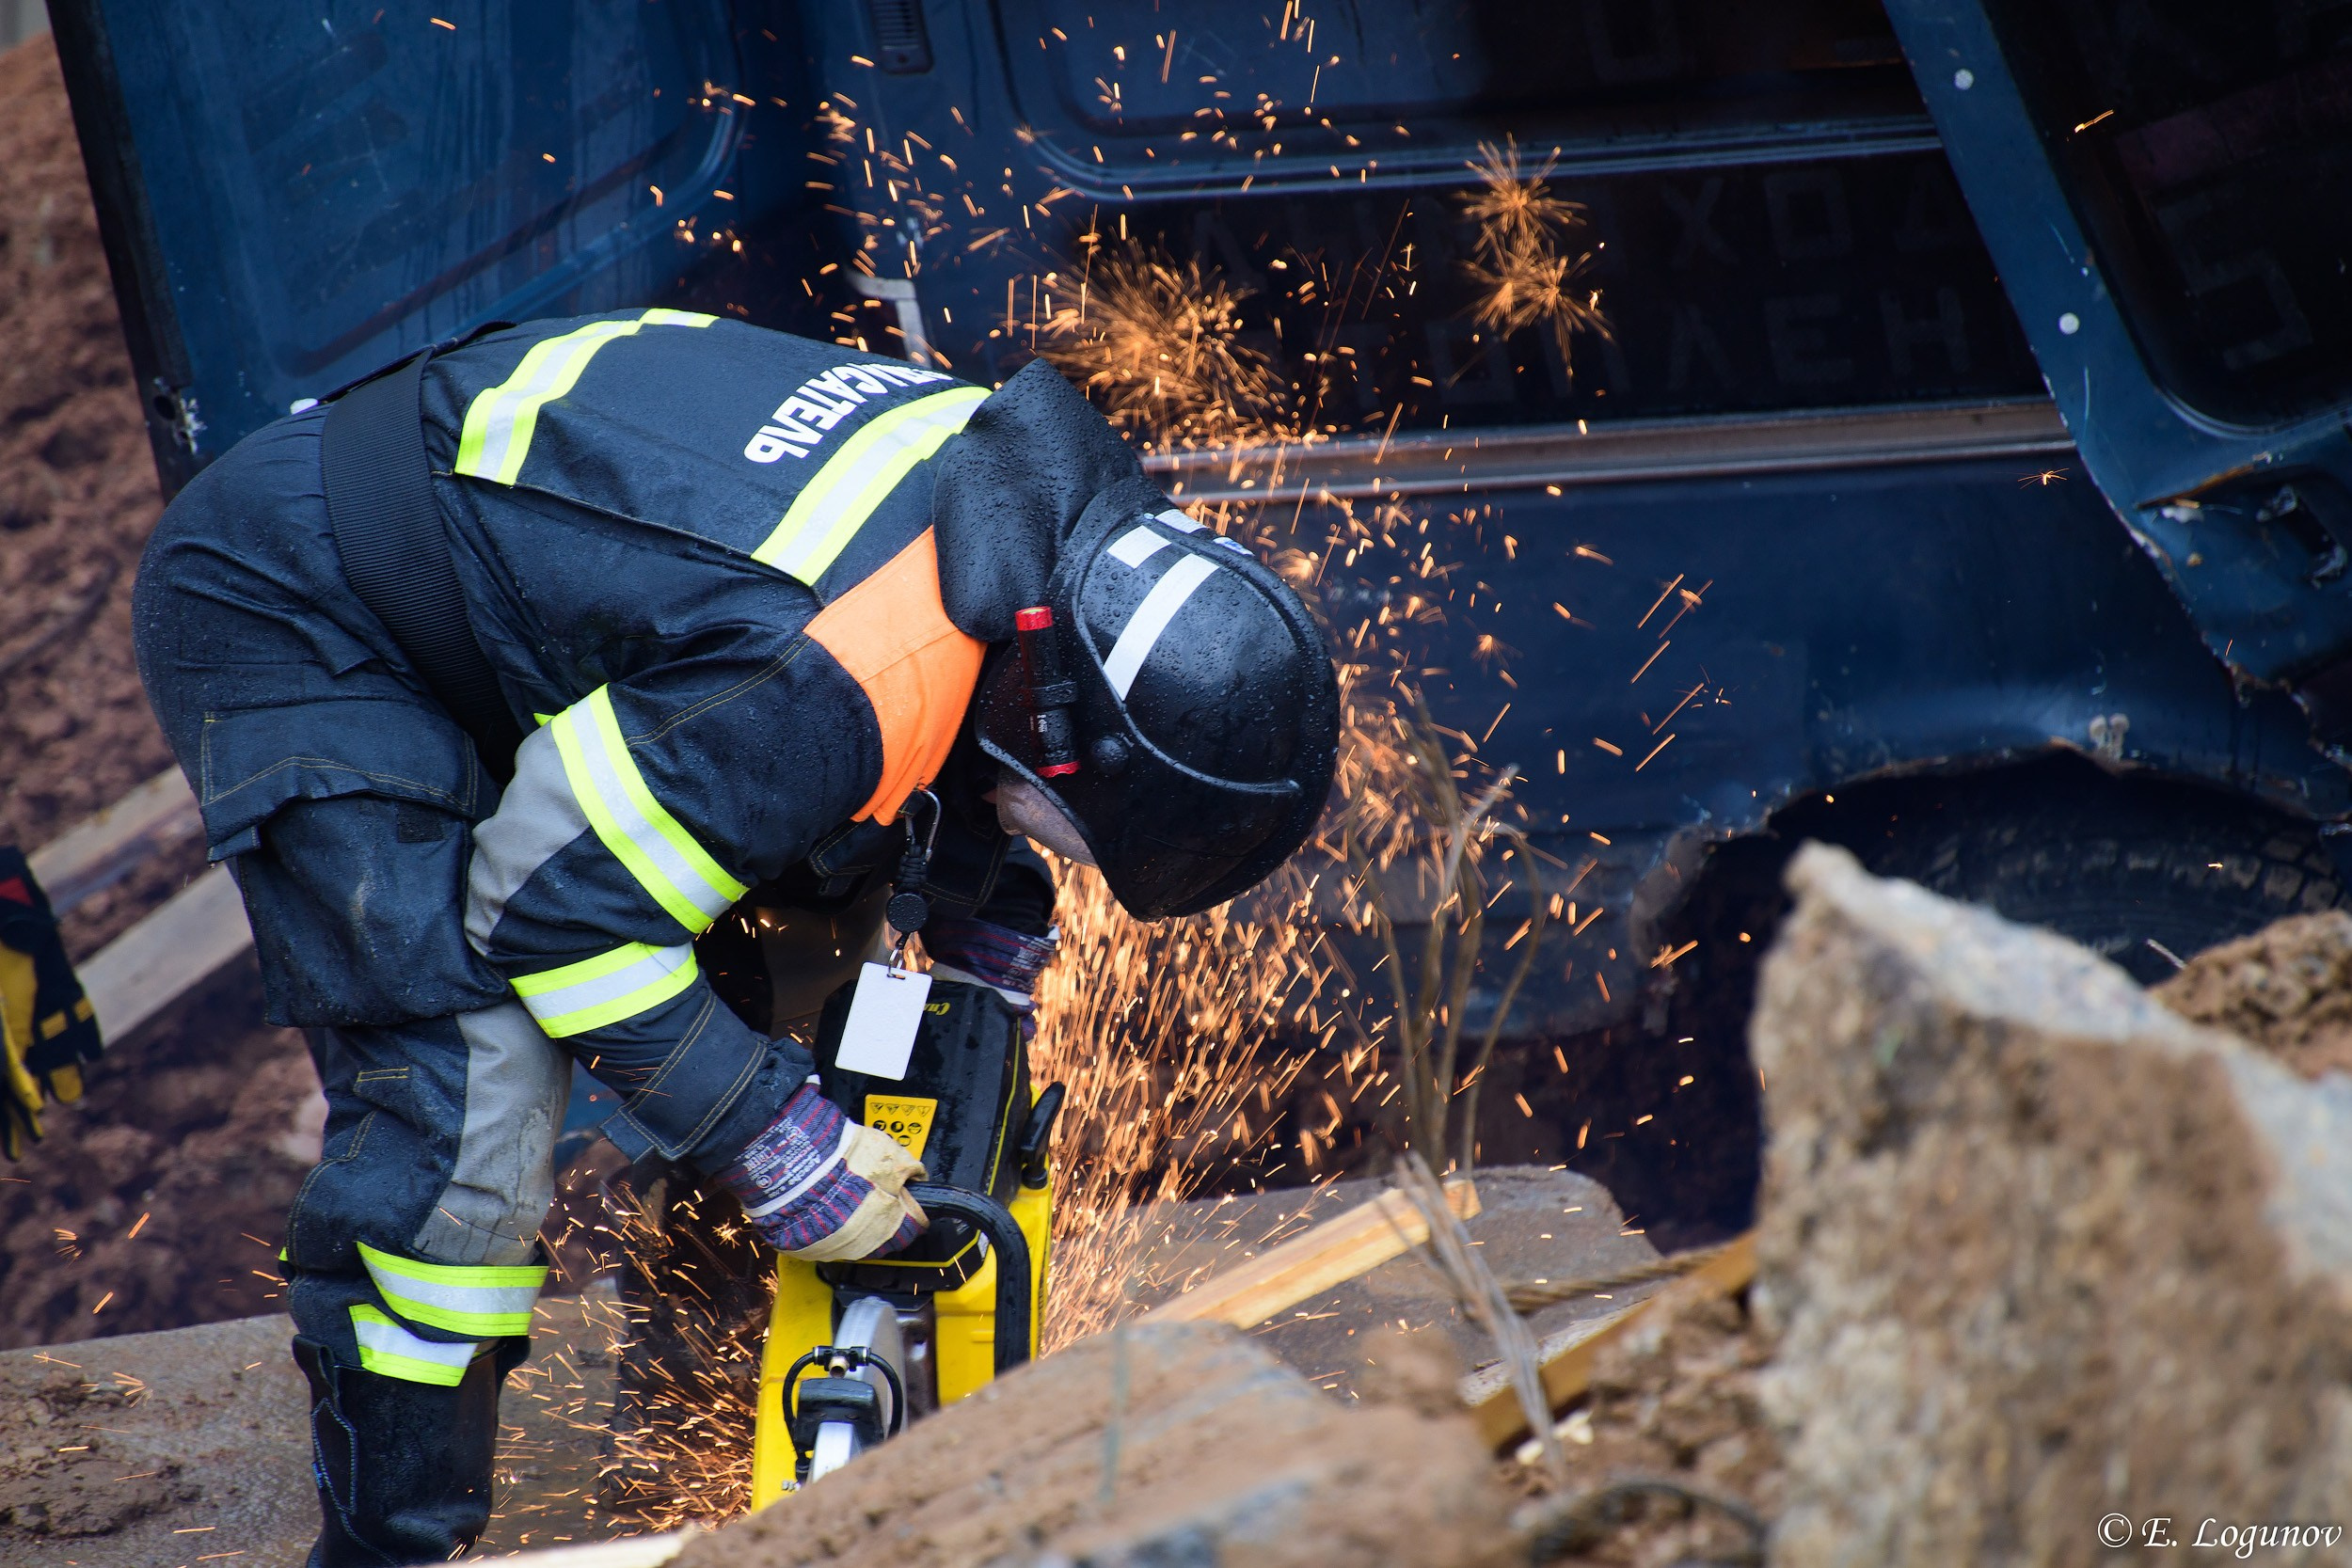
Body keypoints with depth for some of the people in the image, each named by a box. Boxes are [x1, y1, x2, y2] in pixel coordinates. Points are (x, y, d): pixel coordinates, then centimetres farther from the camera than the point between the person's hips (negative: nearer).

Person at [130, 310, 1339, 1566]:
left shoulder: (1037, 487, -9)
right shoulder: (838, 684, -36)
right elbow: (557, 905, -27)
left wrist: (993, 951, 8)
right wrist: (777, 1145, -20)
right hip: (290, 617, -10)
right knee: (465, 1097, -18)